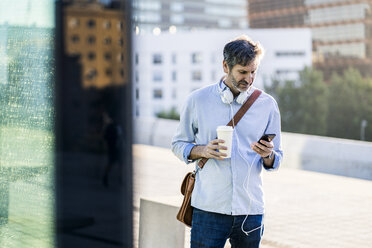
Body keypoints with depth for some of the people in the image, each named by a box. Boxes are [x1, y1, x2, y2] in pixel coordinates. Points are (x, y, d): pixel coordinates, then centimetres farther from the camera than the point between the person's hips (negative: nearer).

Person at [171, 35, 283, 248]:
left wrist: (268, 155, -13)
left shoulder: (267, 104, 7)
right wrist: (203, 151, -10)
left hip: (251, 209, 2)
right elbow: (178, 144, 10)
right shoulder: (198, 100, 3)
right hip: (208, 208, -2)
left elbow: (276, 162, 10)